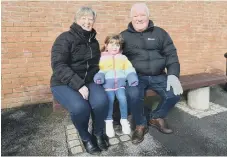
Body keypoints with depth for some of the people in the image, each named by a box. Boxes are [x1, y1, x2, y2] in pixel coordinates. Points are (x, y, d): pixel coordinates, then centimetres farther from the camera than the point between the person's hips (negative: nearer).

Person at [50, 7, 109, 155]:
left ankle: (98, 133, 3)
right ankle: (86, 137, 0)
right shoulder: (65, 38, -8)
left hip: (88, 81, 4)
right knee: (80, 107, -33)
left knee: (101, 101, -27)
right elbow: (58, 65, -19)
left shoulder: (93, 41, 10)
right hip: (64, 84, -4)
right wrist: (78, 85, -28)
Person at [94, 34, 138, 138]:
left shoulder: (123, 57, 15)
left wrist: (132, 78, -8)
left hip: (120, 83, 1)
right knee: (109, 100, -17)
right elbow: (100, 70, 9)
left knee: (122, 98, -17)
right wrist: (99, 76, -12)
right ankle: (108, 122, 1)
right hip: (108, 84, -1)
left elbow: (129, 69, 8)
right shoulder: (102, 58, 10)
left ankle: (124, 120, 3)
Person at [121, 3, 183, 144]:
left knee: (175, 94, -17)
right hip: (136, 76, -2)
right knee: (133, 95, -31)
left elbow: (171, 54, 6)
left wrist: (173, 75, -10)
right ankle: (141, 124, 0)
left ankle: (157, 117, 14)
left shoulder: (160, 33, 9)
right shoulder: (124, 36, 6)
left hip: (158, 75, 3)